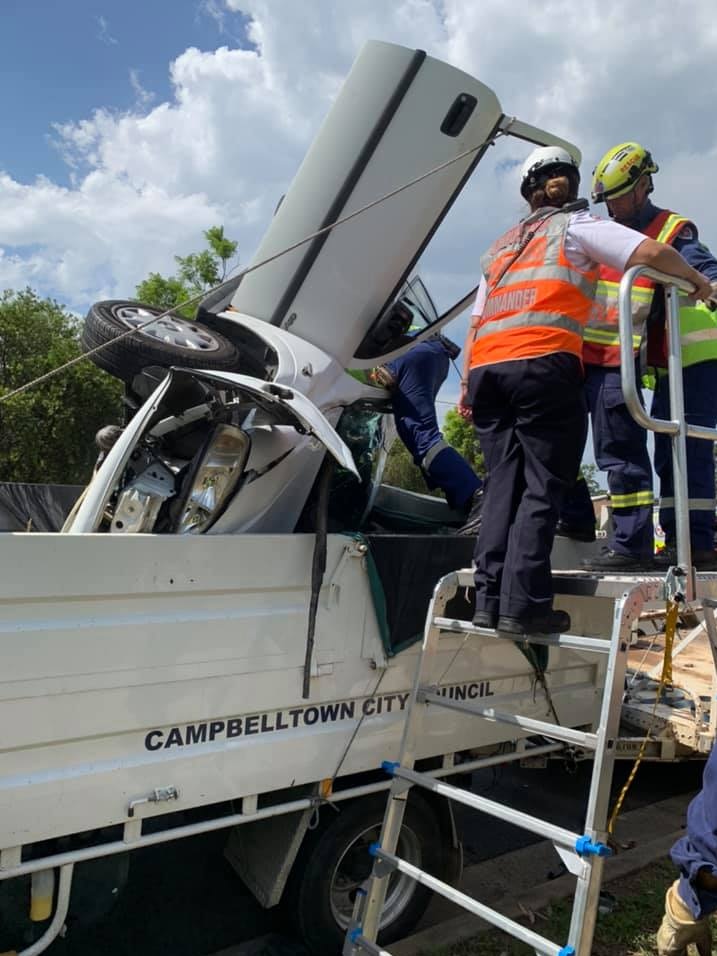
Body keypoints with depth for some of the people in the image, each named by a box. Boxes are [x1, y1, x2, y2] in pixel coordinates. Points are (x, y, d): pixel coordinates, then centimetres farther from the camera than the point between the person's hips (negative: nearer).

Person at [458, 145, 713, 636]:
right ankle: (523, 605, -12)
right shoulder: (576, 226, 13)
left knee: (505, 482, 5)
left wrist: (467, 383, 21)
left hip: (486, 367, 6)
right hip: (544, 364, -5)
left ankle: (490, 599, -1)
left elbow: (477, 321, 23)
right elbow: (652, 253, 1)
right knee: (542, 486, -6)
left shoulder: (501, 246, 30)